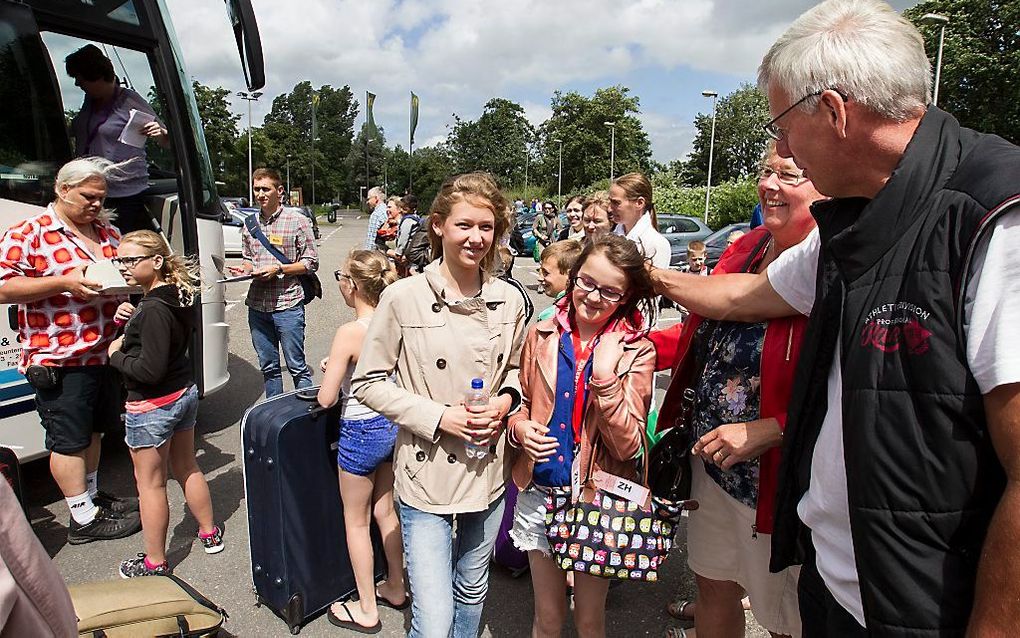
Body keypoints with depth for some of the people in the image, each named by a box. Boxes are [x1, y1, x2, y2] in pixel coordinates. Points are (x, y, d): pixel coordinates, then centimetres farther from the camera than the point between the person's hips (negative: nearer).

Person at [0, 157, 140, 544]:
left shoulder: (108, 233, 11)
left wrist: (125, 300, -2)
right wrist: (64, 282, -24)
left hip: (105, 352, 7)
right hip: (58, 358, -6)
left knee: (93, 429, 19)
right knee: (69, 439, 4)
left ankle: (90, 494, 36)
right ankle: (83, 519, 14)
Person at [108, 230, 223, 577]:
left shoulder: (153, 310, -26)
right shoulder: (179, 296, 1)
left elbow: (150, 370, -26)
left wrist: (116, 354, -11)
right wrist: (128, 339, 2)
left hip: (152, 406, -9)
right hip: (186, 392, 9)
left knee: (150, 483, 7)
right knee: (187, 468, 23)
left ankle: (155, 562, 22)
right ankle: (209, 534, 37)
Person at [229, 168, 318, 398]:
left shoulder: (297, 221, -4)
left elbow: (311, 263, -4)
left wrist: (278, 269, -15)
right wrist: (245, 268, 0)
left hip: (288, 304, -5)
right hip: (257, 305, 5)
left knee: (297, 366, 1)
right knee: (268, 367, 14)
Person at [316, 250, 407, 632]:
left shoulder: (350, 333, -23)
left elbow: (326, 399, -19)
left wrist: (333, 371, 1)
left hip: (362, 432, -7)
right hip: (393, 423, 7)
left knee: (356, 521, 13)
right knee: (385, 512, 23)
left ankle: (367, 611, 28)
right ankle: (395, 589, 40)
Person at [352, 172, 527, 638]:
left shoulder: (509, 300, -1)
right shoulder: (403, 297, -12)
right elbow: (367, 382, -7)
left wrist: (505, 400, -8)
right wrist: (439, 416, -17)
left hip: (488, 472, 4)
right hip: (427, 474, -4)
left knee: (472, 592, 25)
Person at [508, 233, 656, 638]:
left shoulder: (637, 353, -9)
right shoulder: (541, 336, -2)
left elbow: (628, 446, -14)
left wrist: (605, 375, -25)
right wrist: (519, 426, -12)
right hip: (540, 495, 2)